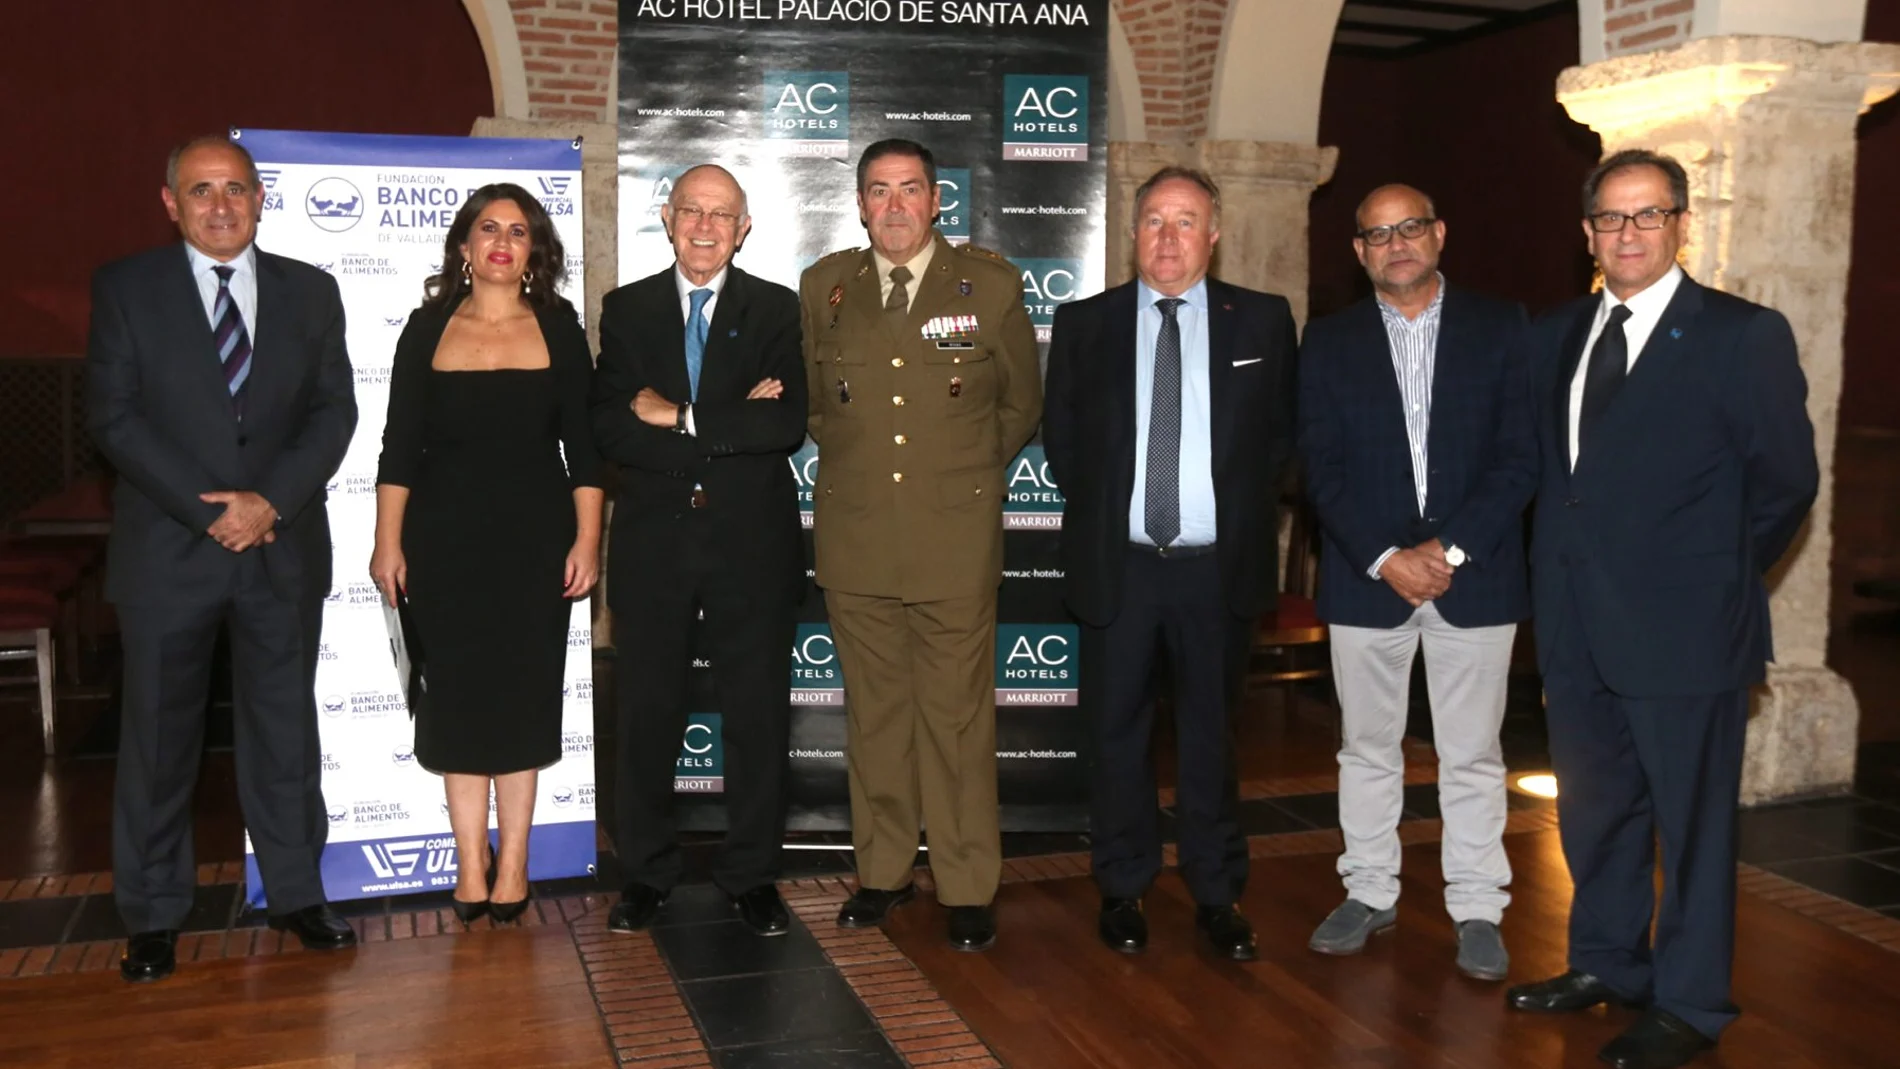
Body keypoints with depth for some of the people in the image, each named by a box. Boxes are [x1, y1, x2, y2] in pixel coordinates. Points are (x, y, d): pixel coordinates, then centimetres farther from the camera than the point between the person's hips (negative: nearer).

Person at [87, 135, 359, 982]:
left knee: (285, 726, 10)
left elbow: (334, 409, 2)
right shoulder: (126, 288, 2)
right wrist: (211, 507, -13)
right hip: (167, 548, -1)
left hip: (283, 546, 2)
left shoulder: (309, 291, 7)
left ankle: (296, 892, 22)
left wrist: (270, 499, -12)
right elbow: (114, 415, -5)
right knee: (158, 735, 7)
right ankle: (153, 917, 19)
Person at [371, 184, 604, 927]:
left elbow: (583, 443, 2)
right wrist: (387, 542, -1)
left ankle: (513, 861, 16)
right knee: (458, 695, 4)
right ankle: (471, 861, 16)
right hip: (445, 537, 0)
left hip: (535, 534, 0)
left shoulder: (558, 327, 4)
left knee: (523, 693, 5)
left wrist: (587, 539, -4)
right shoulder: (428, 327, 4)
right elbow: (400, 444, 4)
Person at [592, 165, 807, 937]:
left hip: (752, 537, -1)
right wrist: (730, 424, -15)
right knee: (647, 712, 9)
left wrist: (680, 418, -14)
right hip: (653, 538, 1)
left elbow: (787, 423, -12)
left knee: (757, 712, 6)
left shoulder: (776, 309, 3)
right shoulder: (627, 309, 6)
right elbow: (609, 428, -7)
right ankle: (646, 873, 24)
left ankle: (752, 875, 21)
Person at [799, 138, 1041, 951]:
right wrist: (850, 458, 12)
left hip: (956, 537, -2)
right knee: (873, 711, 10)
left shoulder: (991, 286, 2)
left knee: (959, 715, 2)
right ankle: (882, 871, 24)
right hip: (854, 534, 2)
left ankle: (967, 887, 14)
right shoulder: (823, 287, 7)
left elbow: (1021, 404, 12)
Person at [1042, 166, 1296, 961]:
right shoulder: (1083, 324, 3)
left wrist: (1245, 521, 2)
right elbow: (1062, 440, 10)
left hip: (1217, 566, 0)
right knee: (1118, 733, 9)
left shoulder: (1263, 322, 3)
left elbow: (1280, 435, 7)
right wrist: (1102, 510, 4)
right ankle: (1123, 890, 23)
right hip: (1117, 564, 1)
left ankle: (1217, 896, 23)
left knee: (1210, 735, 10)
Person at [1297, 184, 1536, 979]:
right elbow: (1322, 467, -2)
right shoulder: (1329, 341, 5)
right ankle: (1369, 893, 25)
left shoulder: (1501, 329, 3)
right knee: (1366, 748, 11)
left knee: (1472, 754, 6)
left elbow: (1521, 456, -3)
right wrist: (1385, 558, -13)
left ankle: (1477, 910, 18)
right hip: (1365, 576, 1)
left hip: (1473, 573, -1)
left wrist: (1451, 548, -13)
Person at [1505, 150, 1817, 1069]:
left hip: (1683, 629, -6)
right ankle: (1606, 963, 36)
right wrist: (1561, 562, 9)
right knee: (1592, 808, 18)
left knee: (1691, 820, 6)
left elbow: (1786, 480, -4)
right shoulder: (1555, 336, 9)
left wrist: (1717, 574, 1)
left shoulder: (1744, 336, -7)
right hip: (1575, 624, 6)